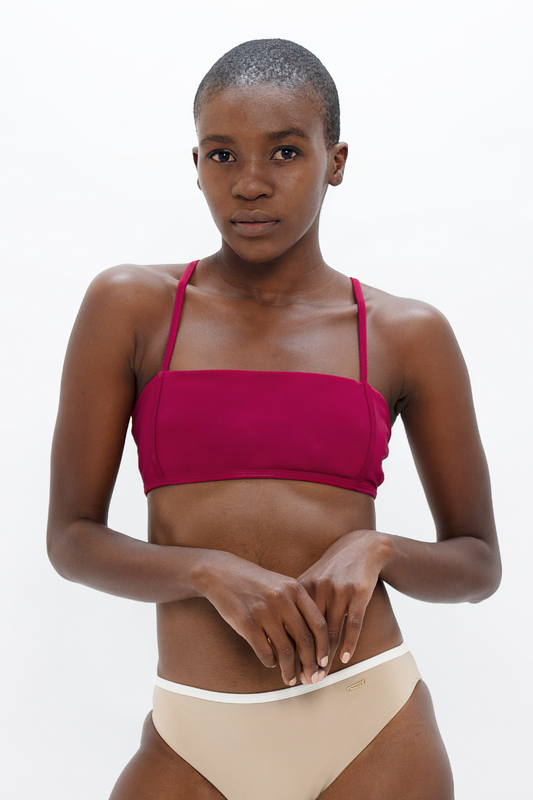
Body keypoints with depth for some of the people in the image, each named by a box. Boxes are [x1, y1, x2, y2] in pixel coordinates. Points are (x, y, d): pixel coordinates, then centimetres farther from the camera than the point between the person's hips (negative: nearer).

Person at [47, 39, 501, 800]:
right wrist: (212, 572, -16)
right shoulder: (131, 307, 0)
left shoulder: (407, 335, 2)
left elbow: (479, 561, 8)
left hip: (372, 729, 1)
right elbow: (72, 537, 0)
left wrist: (376, 550, -11)